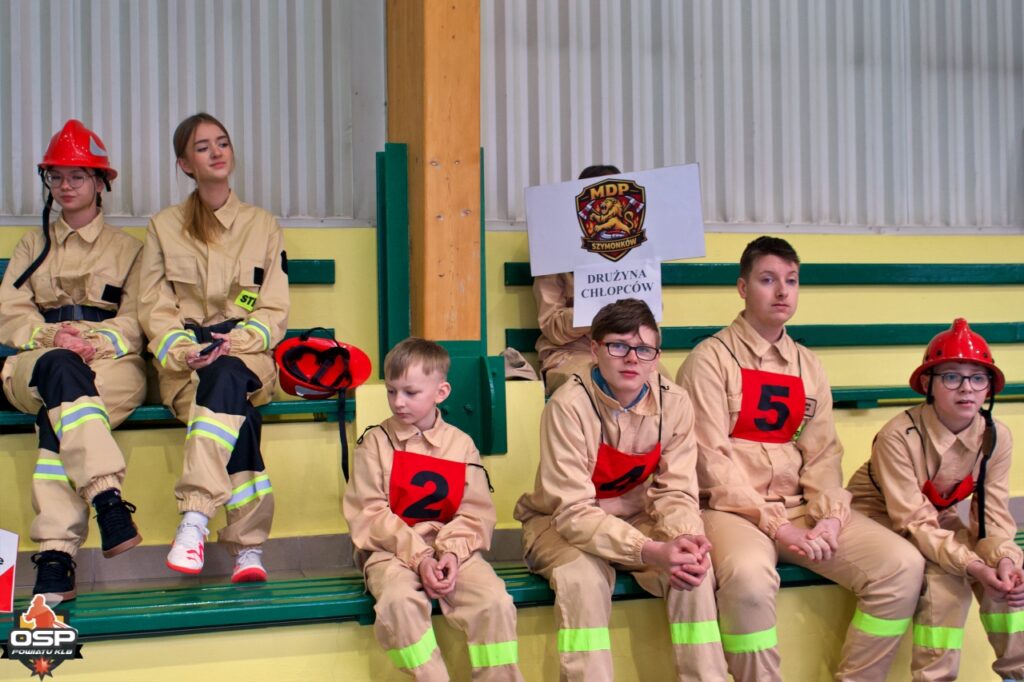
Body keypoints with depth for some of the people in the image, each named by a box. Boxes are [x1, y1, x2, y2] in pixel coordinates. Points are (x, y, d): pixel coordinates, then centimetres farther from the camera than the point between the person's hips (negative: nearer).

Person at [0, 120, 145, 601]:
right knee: (59, 368, -39)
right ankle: (108, 500, -54)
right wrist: (53, 336, -13)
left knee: (57, 417, -36)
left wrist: (92, 341, -15)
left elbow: (135, 322, 6)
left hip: (111, 364, -1)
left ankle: (56, 555, -46)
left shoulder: (127, 249, 20)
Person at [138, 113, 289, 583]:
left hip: (248, 354, 0)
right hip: (185, 360, 0)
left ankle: (194, 518, -48)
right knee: (235, 408, -34)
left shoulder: (263, 226, 15)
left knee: (225, 376, -38)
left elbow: (274, 311, 7)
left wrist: (236, 342, -14)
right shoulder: (164, 227, 15)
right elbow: (154, 308, 6)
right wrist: (182, 349, -15)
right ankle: (248, 545, -41)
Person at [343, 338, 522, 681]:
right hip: (392, 549, -2)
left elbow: (477, 513, 3)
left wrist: (453, 552, -17)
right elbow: (370, 514, -5)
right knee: (398, 601, -34)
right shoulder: (375, 442, 1)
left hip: (451, 548, 2)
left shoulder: (461, 445, 6)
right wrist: (418, 556, -15)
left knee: (495, 601, -23)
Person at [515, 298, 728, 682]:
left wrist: (684, 541, -35)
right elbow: (574, 512, -28)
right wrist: (649, 552, -41)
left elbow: (676, 493, -11)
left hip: (635, 521, 3)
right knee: (583, 576, -35)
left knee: (693, 568, -24)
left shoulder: (674, 404, -12)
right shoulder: (569, 406, -25)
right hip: (559, 524, -3)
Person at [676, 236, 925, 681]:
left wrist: (831, 515, -11)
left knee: (903, 565, -14)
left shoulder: (808, 366, 15)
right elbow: (712, 460, -11)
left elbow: (822, 453, 9)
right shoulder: (711, 359, -3)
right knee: (749, 574, -38)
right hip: (732, 510, -5)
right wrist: (776, 526, -17)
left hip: (801, 507, 6)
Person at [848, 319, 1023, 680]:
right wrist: (971, 564, -40)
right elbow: (915, 522, -29)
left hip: (940, 519, 5)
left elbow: (993, 516, -12)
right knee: (944, 580, -29)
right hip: (879, 517, -5)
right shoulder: (899, 436, -29)